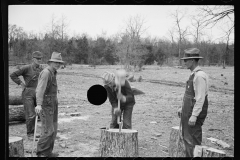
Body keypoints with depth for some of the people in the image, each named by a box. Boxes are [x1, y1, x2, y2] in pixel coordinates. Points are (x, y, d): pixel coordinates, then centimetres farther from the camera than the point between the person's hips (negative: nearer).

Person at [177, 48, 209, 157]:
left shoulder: (199, 76, -18)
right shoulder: (193, 75, 12)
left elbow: (200, 98, -22)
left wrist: (194, 116, -23)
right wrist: (182, 108, 20)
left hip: (195, 112, -10)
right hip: (188, 111, 10)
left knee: (193, 140, -4)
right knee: (186, 137, 18)